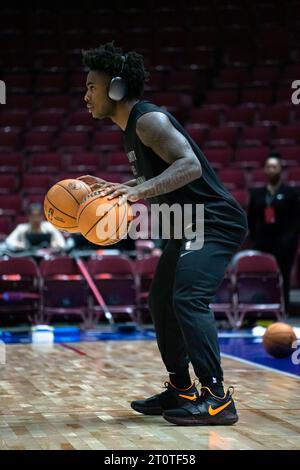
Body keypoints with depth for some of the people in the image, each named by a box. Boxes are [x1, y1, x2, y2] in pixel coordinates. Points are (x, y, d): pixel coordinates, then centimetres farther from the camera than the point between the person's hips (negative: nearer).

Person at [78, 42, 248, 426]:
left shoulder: (149, 120, -19)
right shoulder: (132, 127, 12)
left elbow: (190, 165, -33)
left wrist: (139, 191, -43)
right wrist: (110, 188, 16)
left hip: (216, 223, -11)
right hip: (189, 225, 11)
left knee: (188, 298, -24)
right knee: (161, 301, 14)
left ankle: (217, 399, -23)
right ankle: (180, 391, 24)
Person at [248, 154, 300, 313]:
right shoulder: (256, 193, 13)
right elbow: (251, 219, 13)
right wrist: (254, 237, 3)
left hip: (283, 246, -3)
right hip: (261, 244, 3)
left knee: (282, 280, -2)